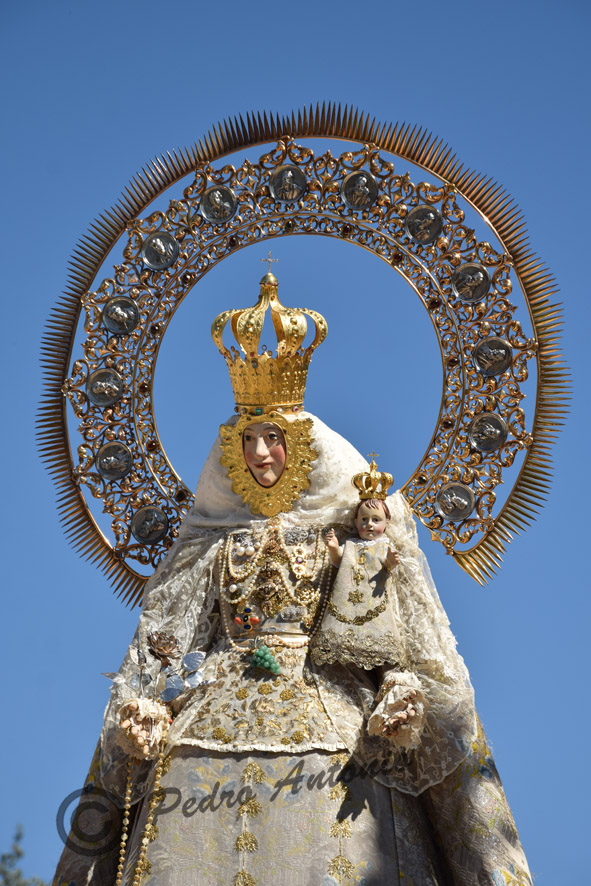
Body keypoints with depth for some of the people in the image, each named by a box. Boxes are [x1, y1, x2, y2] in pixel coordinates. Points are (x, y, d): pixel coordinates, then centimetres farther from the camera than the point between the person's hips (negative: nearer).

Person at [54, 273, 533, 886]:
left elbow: (399, 633, 4)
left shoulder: (343, 529, 9)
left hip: (325, 713, -2)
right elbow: (166, 633, 13)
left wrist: (397, 694, -13)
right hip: (214, 714, 2)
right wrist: (144, 706, -2)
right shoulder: (216, 538, 16)